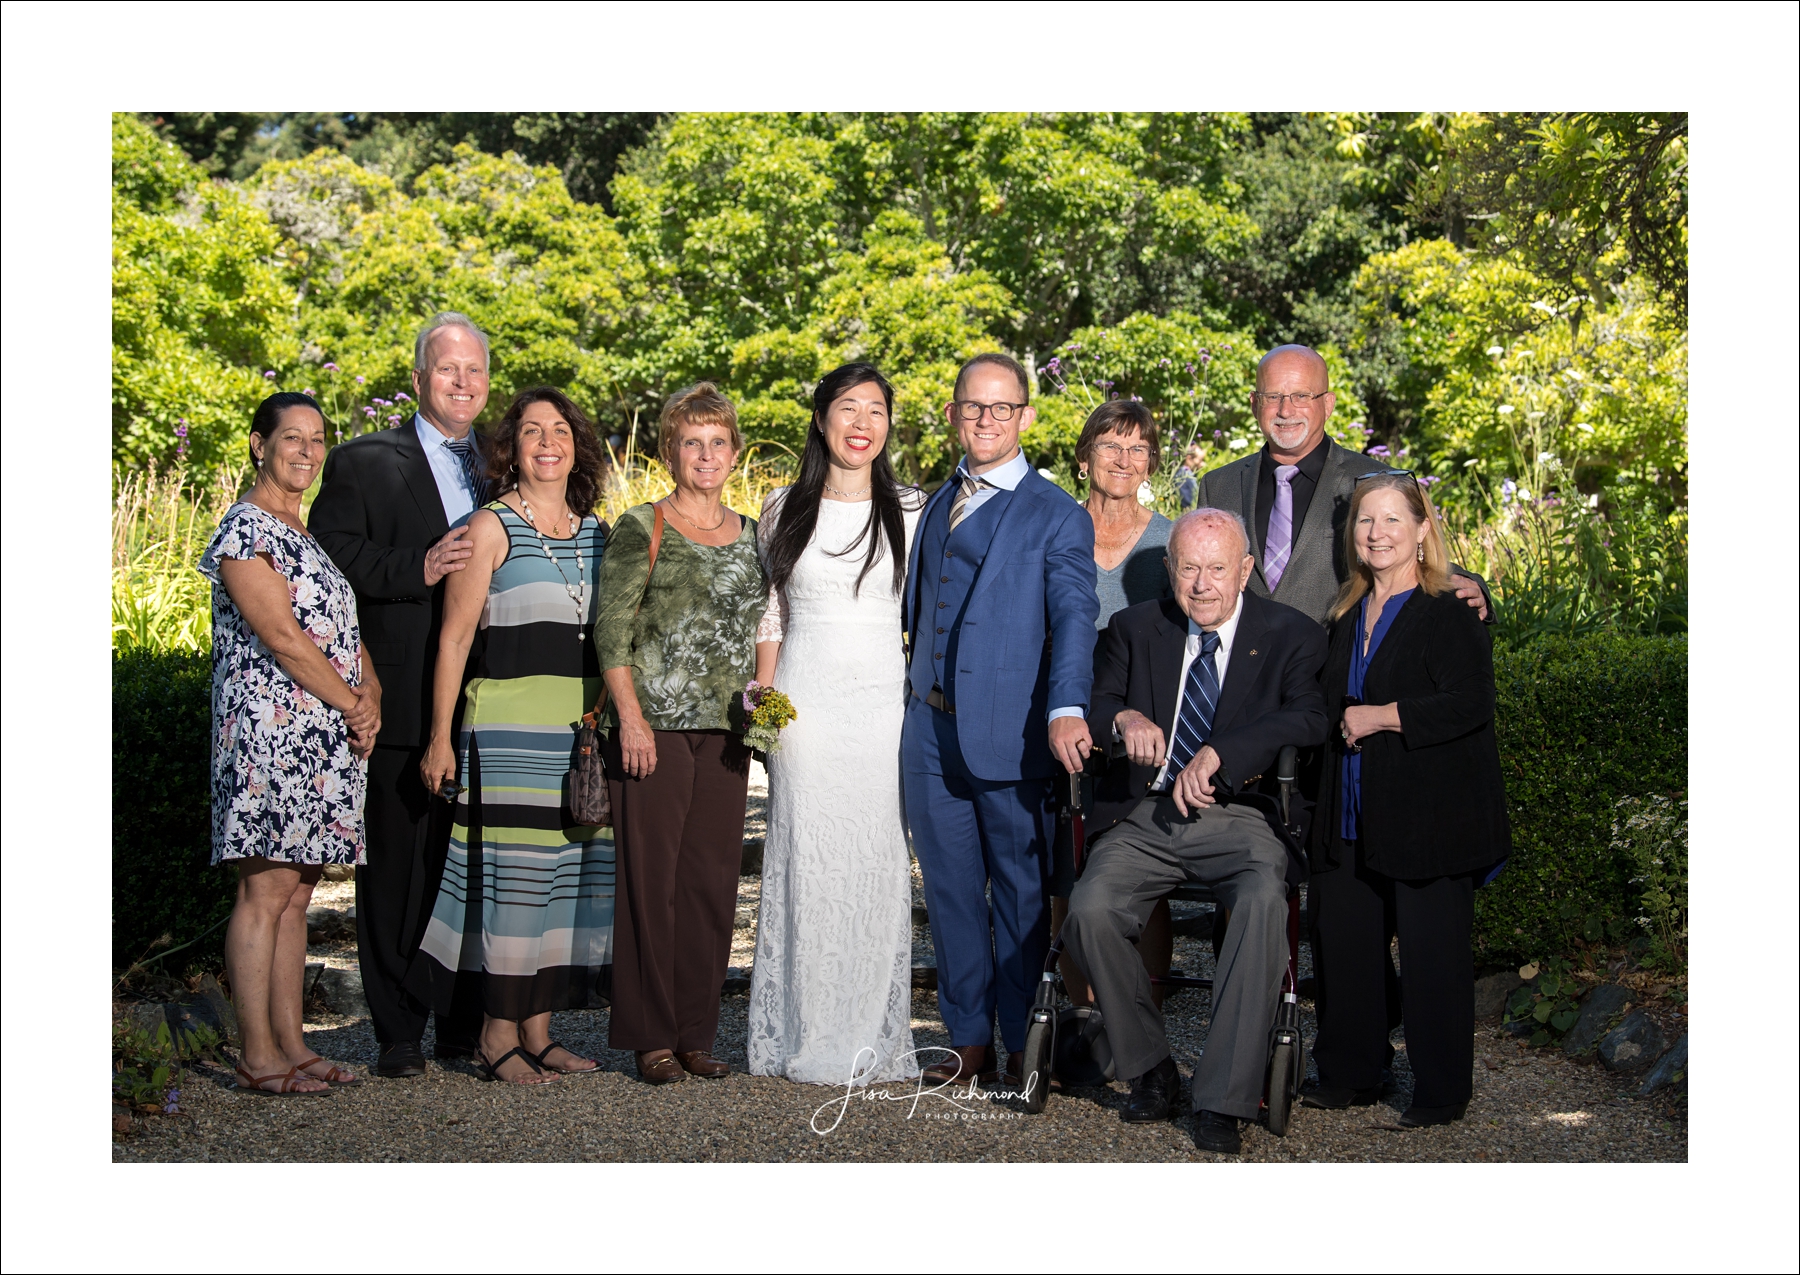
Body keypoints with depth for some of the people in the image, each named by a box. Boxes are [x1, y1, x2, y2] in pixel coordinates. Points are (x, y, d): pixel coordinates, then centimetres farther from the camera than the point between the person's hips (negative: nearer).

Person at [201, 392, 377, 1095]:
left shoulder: (308, 534, 20)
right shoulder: (245, 528, -7)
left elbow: (346, 628, 18)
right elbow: (282, 636, -15)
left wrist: (371, 692, -2)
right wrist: (352, 704, -9)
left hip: (326, 739, 9)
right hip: (270, 729, -8)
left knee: (296, 894, 10)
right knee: (266, 891, -6)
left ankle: (292, 1044, 14)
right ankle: (259, 1057, -2)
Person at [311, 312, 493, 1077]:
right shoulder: (362, 463, 4)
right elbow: (332, 557, -8)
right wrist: (419, 570, -18)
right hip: (403, 704, -4)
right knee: (398, 868, 1)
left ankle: (467, 1026, 20)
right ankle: (398, 1034, 11)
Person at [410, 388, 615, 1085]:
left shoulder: (598, 532, 13)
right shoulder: (491, 527, -2)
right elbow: (455, 638, -4)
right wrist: (440, 738, -8)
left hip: (582, 730, 6)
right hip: (507, 724, -5)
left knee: (569, 872, 6)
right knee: (513, 873, -6)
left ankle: (537, 1029, 15)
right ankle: (497, 1036, 4)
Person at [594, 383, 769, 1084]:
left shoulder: (750, 534, 16)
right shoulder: (641, 528, 1)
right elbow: (611, 631, -4)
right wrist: (630, 717, -13)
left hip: (726, 731, 5)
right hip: (655, 725, -5)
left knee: (713, 882, 5)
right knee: (650, 878, -3)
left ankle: (696, 1034, 14)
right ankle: (650, 1038, 6)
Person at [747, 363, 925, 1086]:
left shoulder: (910, 511, 6)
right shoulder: (784, 510, 8)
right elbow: (770, 617, 12)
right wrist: (762, 702, 4)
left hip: (881, 701, 0)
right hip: (804, 701, 0)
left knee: (875, 862, 0)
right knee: (804, 859, 0)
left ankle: (868, 1043, 10)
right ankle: (804, 1038, 9)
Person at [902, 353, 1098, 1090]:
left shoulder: (1056, 516, -3)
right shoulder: (938, 503, 17)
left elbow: (1073, 616, -14)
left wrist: (1066, 709, -29)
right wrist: (914, 700, 11)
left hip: (1009, 733, -6)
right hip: (931, 731, 6)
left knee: (1021, 892, 4)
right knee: (950, 889, 11)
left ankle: (1024, 1048, 15)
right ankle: (969, 1043, 22)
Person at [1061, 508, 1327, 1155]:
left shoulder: (1291, 635, 4)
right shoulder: (1136, 627, 14)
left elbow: (1309, 718, -12)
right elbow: (1093, 700, 10)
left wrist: (1218, 753, -23)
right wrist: (1124, 718, -15)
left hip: (1241, 819, -2)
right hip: (1145, 817, 2)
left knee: (1264, 902, -35)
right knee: (1090, 909, -26)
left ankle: (1221, 1100, -27)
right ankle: (1150, 1070, -4)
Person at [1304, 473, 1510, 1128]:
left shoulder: (1450, 612, -9)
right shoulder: (1349, 614, 14)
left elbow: (1470, 704, -21)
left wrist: (1384, 717, -19)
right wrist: (1343, 724, 9)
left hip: (1428, 815, -7)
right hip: (1353, 816, 7)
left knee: (1432, 953, 0)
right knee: (1345, 942, 10)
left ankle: (1440, 1092, 13)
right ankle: (1349, 1075, 24)